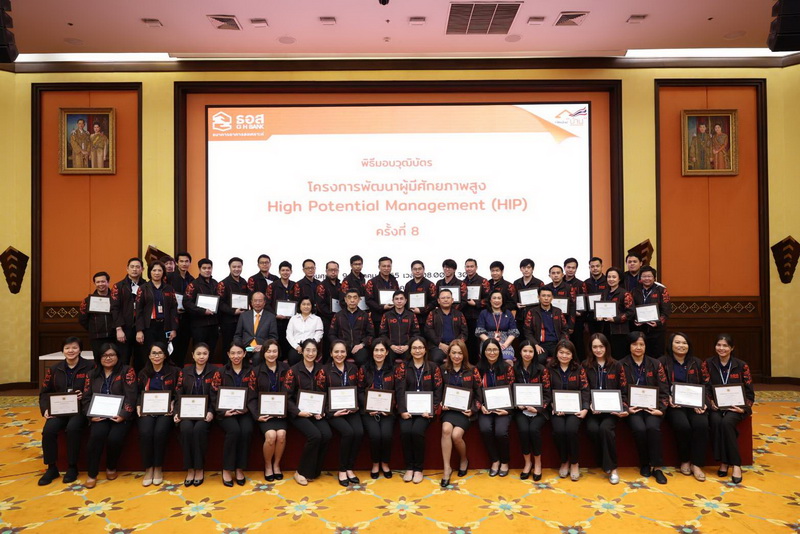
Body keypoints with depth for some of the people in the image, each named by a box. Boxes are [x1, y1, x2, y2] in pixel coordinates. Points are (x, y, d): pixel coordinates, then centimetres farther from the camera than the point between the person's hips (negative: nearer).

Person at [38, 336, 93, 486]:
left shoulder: (90, 367, -2)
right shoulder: (54, 369, 11)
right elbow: (45, 392, 13)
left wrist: (84, 395, -24)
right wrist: (45, 409, -4)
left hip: (80, 409, -4)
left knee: (72, 428, -32)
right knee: (48, 430, -25)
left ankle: (72, 467, -13)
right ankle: (52, 468, -5)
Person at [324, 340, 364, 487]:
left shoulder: (353, 368, 11)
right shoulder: (325, 370, -1)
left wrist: (357, 406, -2)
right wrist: (332, 412, -13)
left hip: (351, 409, 3)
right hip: (333, 411, -3)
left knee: (359, 432, -24)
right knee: (348, 432, -28)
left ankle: (350, 468, -5)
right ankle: (342, 470, -8)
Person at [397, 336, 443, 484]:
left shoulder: (433, 367, 7)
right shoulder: (404, 367, 9)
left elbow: (438, 391, 2)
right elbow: (400, 390, 0)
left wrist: (431, 410, -12)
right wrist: (402, 410, -14)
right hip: (408, 408, 1)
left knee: (417, 431, -28)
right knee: (405, 431, -26)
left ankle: (418, 468, -9)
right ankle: (409, 467, -7)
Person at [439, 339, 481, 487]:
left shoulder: (472, 370, 3)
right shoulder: (443, 370, 7)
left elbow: (479, 393, 6)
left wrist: (473, 409, -6)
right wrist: (441, 404, -4)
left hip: (465, 410, -1)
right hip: (448, 409, 1)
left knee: (456, 434, -25)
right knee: (446, 429, -30)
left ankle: (464, 460, 8)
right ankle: (447, 468, -19)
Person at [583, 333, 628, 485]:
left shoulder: (617, 366, 7)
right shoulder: (585, 365, 7)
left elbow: (623, 391, 7)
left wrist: (624, 408, -9)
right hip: (593, 409, 1)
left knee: (605, 428, -31)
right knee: (592, 429, -29)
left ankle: (612, 467, -16)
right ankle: (605, 464, -6)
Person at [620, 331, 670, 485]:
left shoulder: (655, 364, 8)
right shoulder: (622, 365, 2)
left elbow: (664, 390, 6)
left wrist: (661, 409, -8)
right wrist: (627, 408, -12)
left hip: (652, 406, 1)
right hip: (632, 407, -1)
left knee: (653, 427, -29)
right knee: (639, 429, -29)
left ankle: (656, 467, -16)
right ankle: (644, 464, -5)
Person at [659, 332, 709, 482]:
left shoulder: (697, 363, 15)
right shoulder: (662, 362, 4)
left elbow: (705, 385, 10)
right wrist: (668, 398, -17)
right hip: (673, 404, -3)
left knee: (701, 424, -28)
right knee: (683, 426, -30)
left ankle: (696, 464, -14)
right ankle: (684, 460, -4)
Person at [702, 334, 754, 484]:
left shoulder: (741, 366, 4)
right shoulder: (708, 364, 5)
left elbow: (749, 393, 4)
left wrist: (744, 408, -11)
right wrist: (711, 402, -15)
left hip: (736, 406, -1)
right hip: (716, 406, 1)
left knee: (727, 422, -32)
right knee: (716, 422, -32)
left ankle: (736, 464, -23)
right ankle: (723, 461, -20)